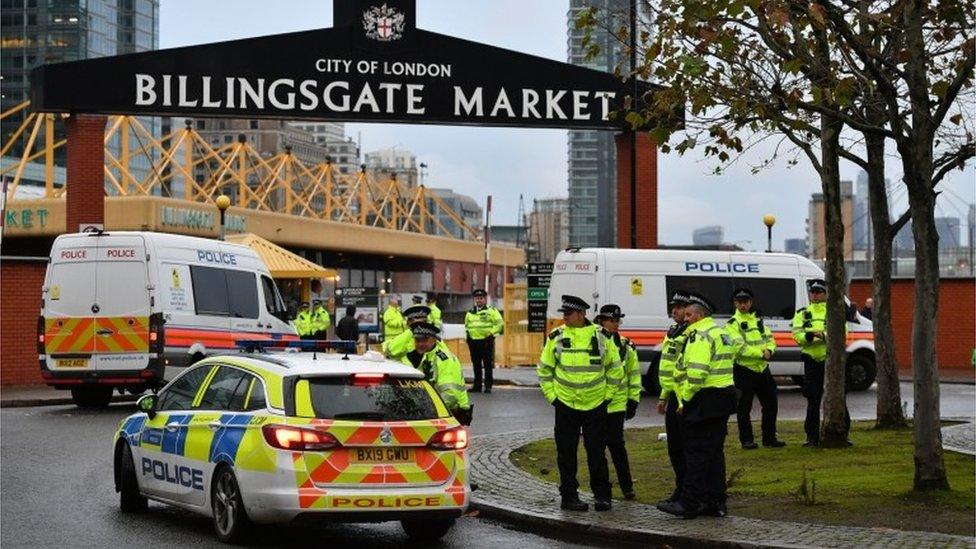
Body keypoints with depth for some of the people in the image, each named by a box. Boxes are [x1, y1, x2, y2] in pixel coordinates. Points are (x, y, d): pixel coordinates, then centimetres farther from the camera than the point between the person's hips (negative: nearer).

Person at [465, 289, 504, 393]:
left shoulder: (491, 311, 1)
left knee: (488, 365, -5)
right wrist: (467, 333, 13)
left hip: (486, 341, -5)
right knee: (476, 365, 8)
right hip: (473, 341, 5)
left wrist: (491, 332, -15)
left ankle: (488, 386, -2)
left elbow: (500, 323, -5)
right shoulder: (470, 313, 17)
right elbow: (467, 325, 30)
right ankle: (477, 386, 14)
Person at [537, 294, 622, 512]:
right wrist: (552, 396, 3)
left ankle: (601, 495, 11)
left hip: (596, 405, -1)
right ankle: (569, 496, 13)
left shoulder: (601, 336, -2)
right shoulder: (556, 338, -1)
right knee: (567, 453, 4)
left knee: (597, 452, 2)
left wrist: (607, 395, 6)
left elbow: (615, 368, 10)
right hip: (566, 405, 1)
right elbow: (544, 369, 9)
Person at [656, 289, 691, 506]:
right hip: (674, 396, 10)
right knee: (674, 447, 15)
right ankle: (681, 489, 26)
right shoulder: (673, 333, 17)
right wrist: (664, 397, 25)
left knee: (688, 447, -6)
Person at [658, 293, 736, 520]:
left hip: (705, 399, -10)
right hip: (724, 396, 10)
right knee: (715, 451, 12)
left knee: (696, 452, -7)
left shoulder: (700, 334, -13)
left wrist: (685, 400, -15)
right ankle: (716, 503, 13)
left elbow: (696, 372, -23)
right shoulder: (722, 333, 19)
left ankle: (689, 504, -7)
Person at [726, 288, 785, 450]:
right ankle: (746, 440, 8)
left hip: (762, 369, 6)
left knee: (770, 404, 10)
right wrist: (761, 354, -20)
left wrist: (769, 350, -9)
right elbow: (739, 347, -17)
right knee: (744, 408, 0)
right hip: (744, 371, -6)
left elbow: (770, 338, 14)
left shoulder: (758, 320, 14)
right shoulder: (732, 324, -7)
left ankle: (769, 437, 21)